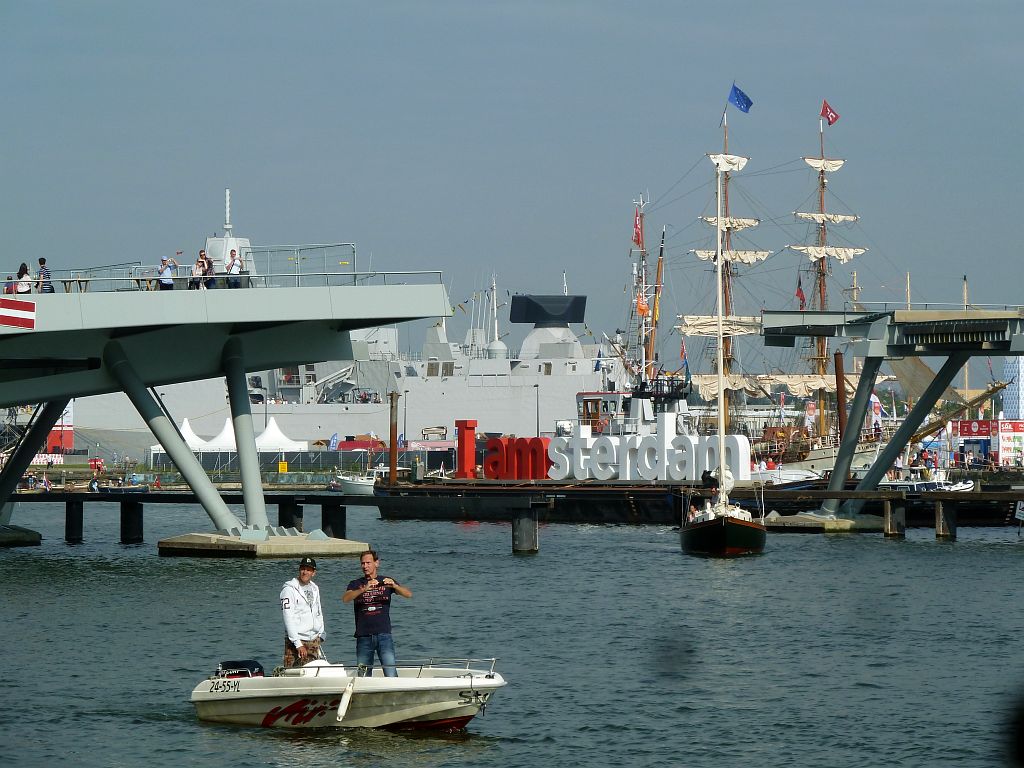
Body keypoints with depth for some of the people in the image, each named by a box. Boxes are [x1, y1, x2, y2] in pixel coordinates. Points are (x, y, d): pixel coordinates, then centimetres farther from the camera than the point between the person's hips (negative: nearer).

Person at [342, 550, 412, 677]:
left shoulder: (386, 582, 12)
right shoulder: (356, 584, 12)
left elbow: (408, 594, 0)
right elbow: (345, 598, -9)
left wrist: (394, 585, -20)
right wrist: (364, 589, -26)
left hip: (384, 634, -1)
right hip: (364, 637, 1)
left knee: (391, 675, -13)